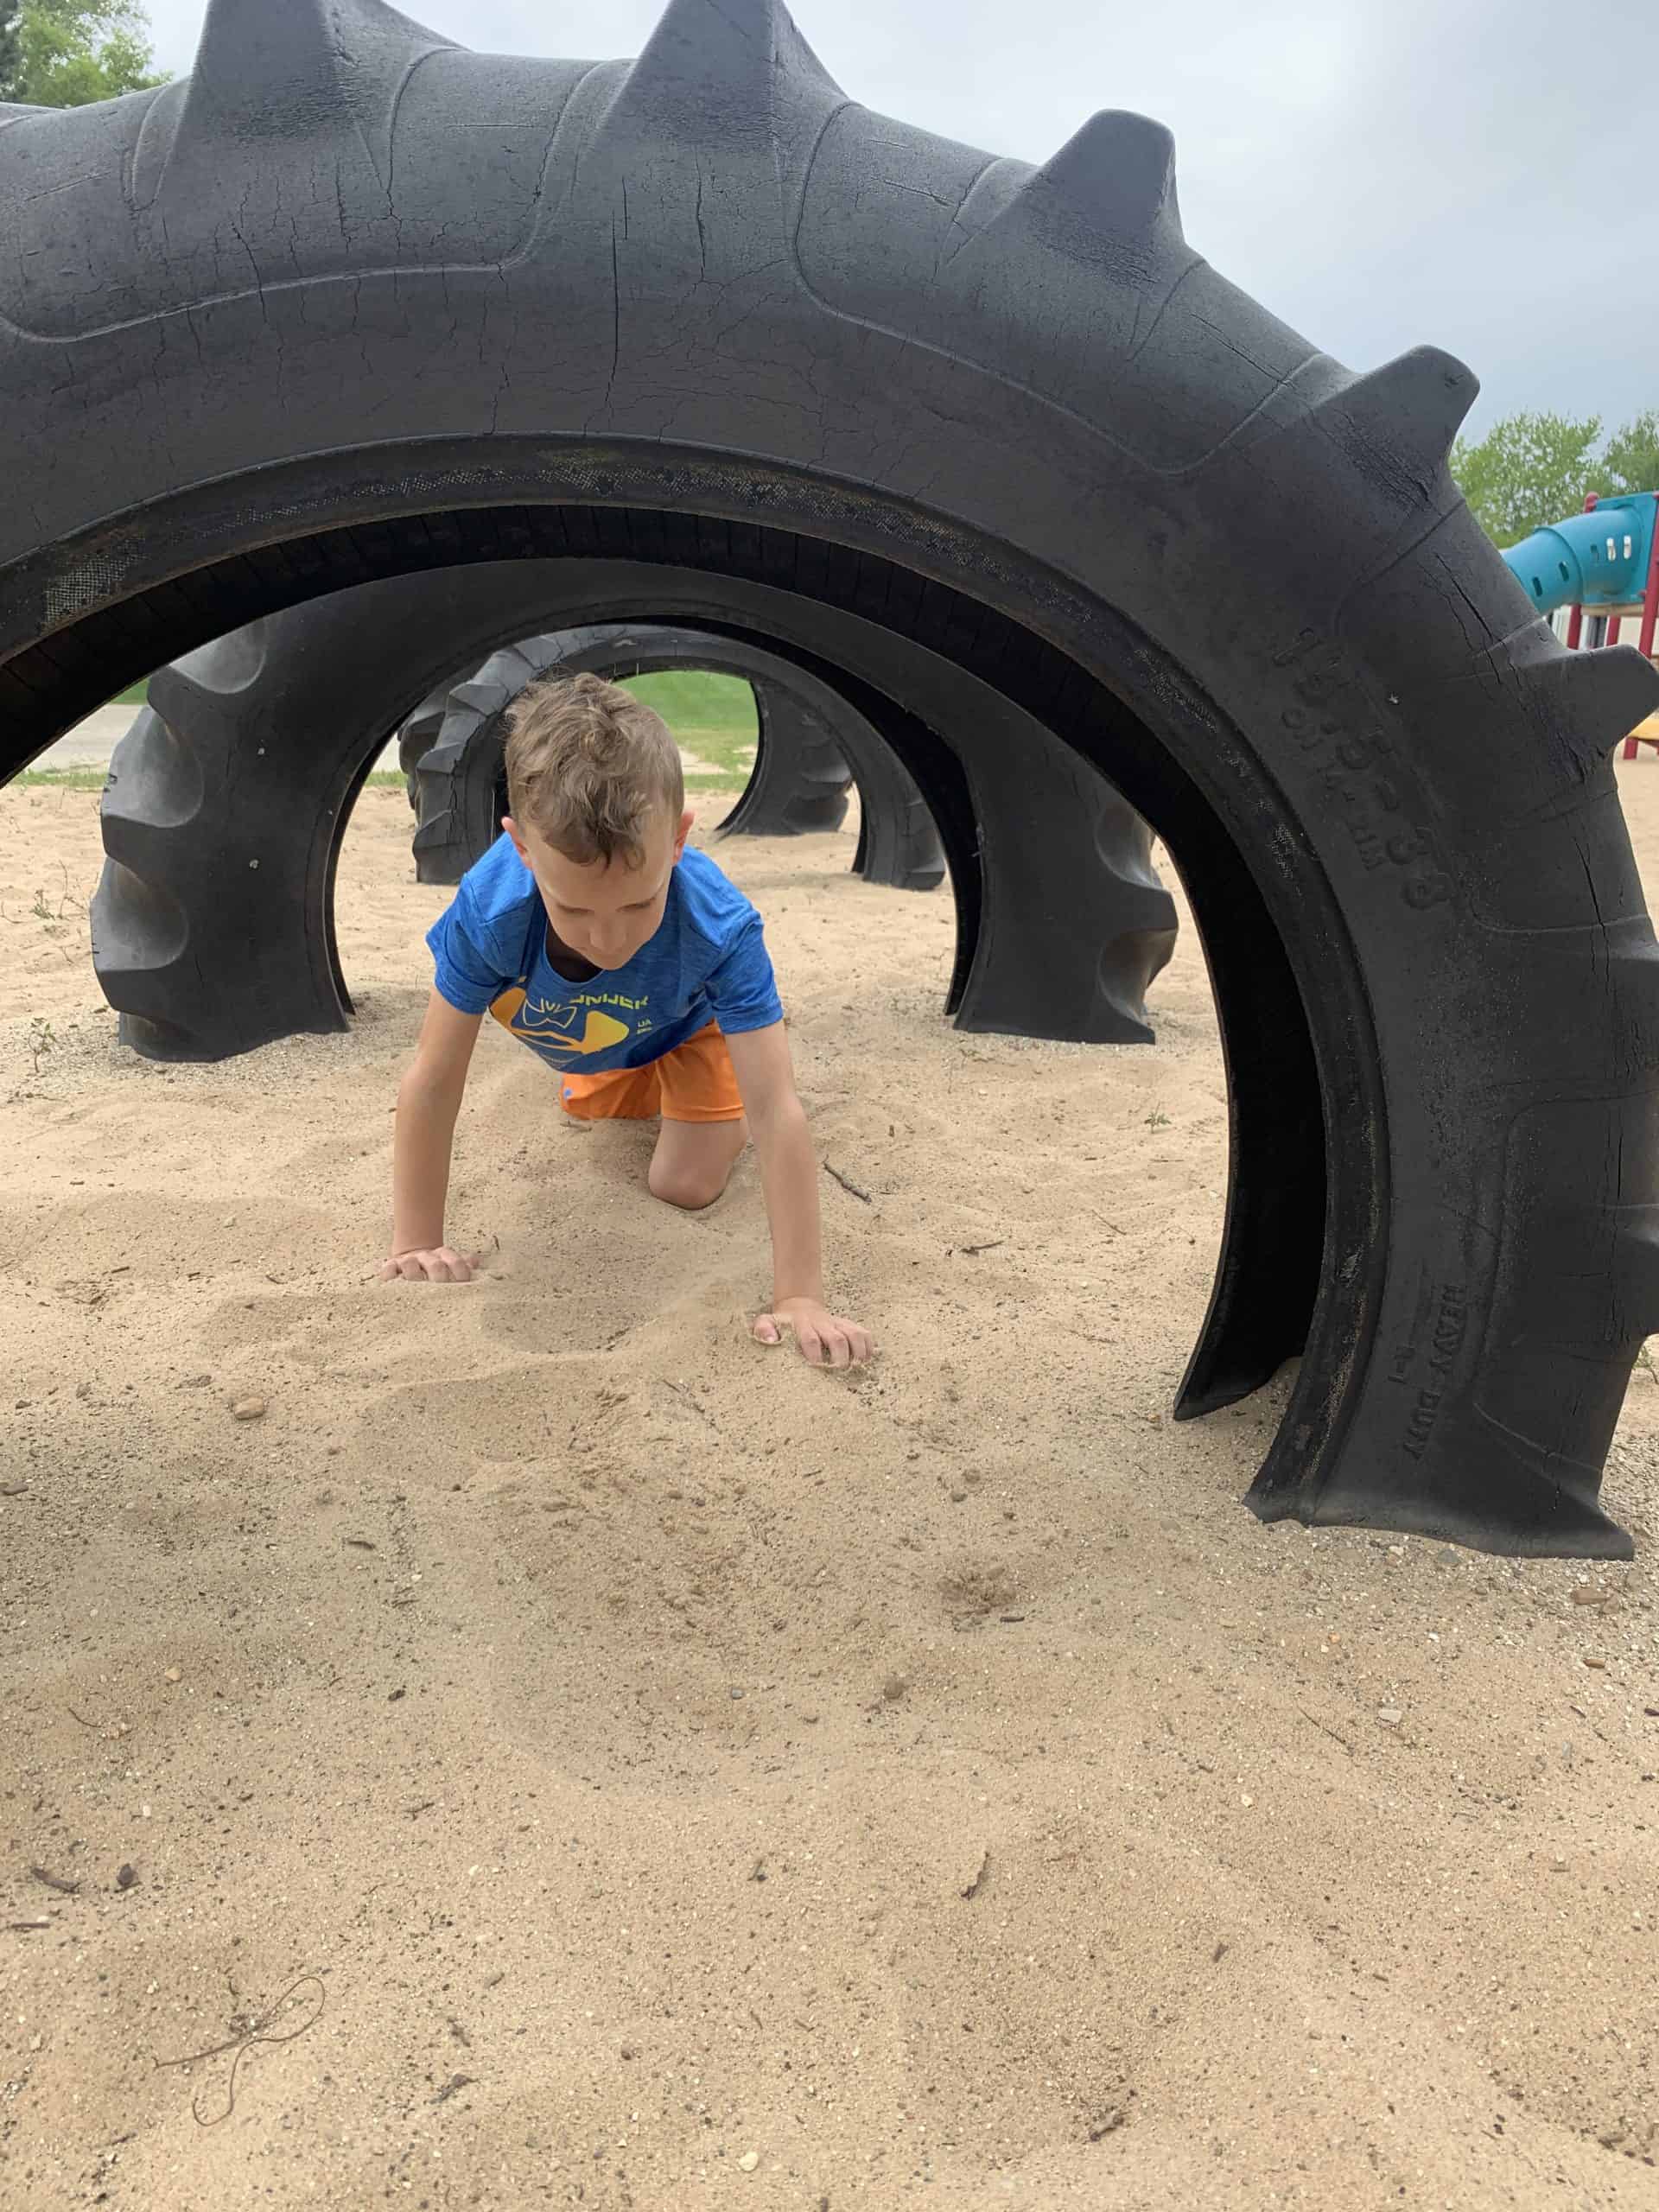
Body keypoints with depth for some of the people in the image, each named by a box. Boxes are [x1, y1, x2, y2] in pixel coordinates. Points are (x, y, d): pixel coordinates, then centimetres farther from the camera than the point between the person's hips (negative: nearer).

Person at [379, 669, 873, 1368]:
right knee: (599, 1114, 29)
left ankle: (721, 1108, 24)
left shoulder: (721, 928, -47)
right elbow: (430, 1086, -34)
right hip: (589, 1044, 3)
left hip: (687, 1024, -2)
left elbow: (777, 1114, -46)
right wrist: (415, 1246, -29)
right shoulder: (487, 912, -44)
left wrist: (799, 1296, -48)